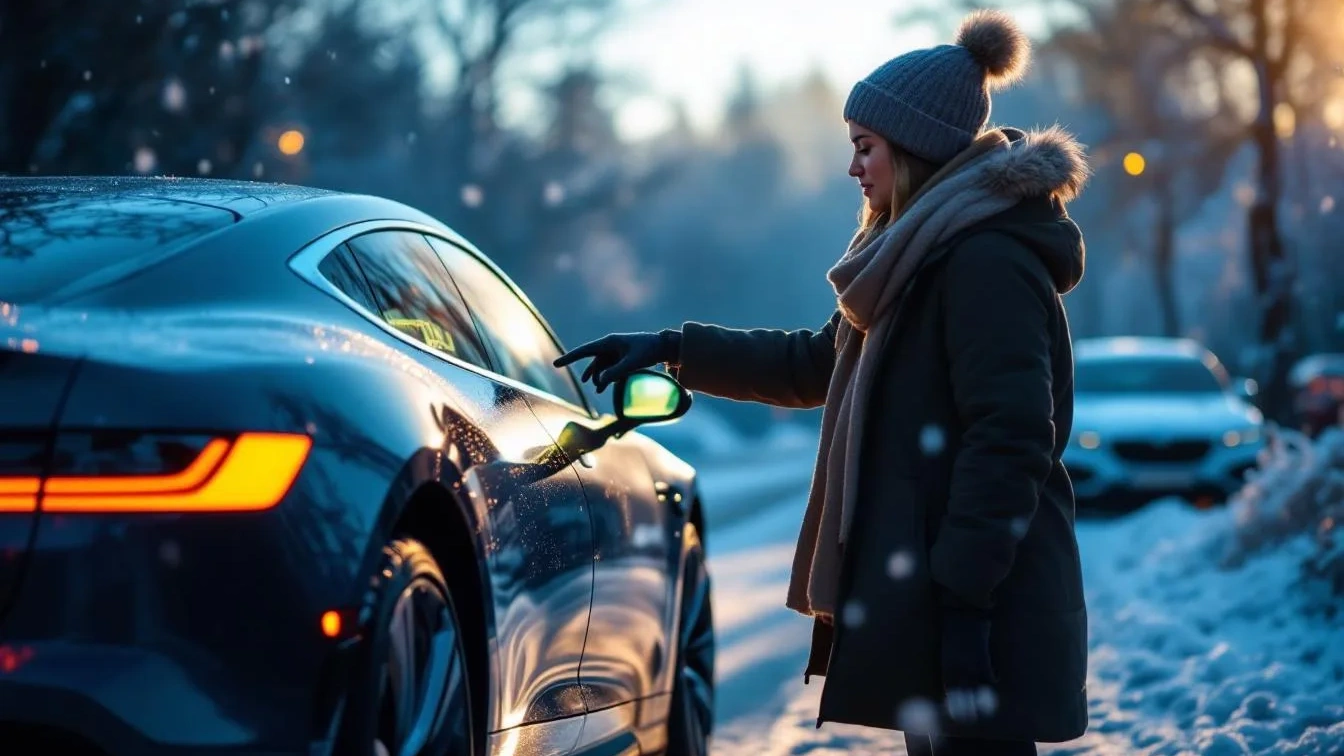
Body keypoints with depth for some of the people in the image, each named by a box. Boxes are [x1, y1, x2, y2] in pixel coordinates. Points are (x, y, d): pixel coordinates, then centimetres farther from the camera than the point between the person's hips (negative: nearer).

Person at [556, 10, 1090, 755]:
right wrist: (674, 349, 24)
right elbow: (814, 364, 28)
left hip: (982, 608, -10)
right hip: (929, 593, 10)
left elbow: (1008, 440, -21)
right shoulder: (924, 256, 17)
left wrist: (965, 593, -24)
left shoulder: (987, 260, -15)